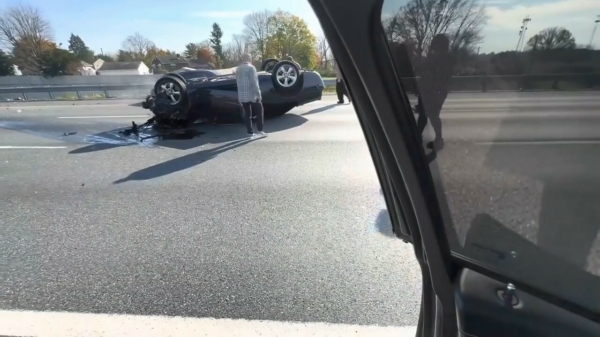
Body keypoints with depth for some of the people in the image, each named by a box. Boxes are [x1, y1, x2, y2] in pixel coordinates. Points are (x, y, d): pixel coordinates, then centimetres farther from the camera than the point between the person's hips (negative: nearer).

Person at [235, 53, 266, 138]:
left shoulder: (238, 69, 12)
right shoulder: (251, 67, -11)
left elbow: (238, 82, 16)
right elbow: (254, 83, -18)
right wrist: (258, 94, -16)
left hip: (242, 96, 6)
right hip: (252, 95, -6)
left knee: (247, 114, 8)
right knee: (259, 111, 8)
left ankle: (250, 132, 8)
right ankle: (259, 130, 7)